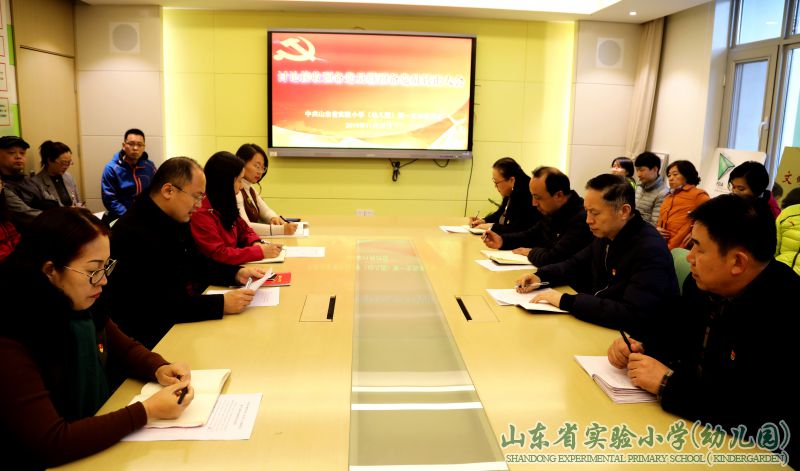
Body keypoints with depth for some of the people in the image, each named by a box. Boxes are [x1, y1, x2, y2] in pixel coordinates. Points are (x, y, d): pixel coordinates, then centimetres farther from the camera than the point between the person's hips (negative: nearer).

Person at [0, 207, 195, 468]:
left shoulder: (80, 307, -4)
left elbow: (125, 349, 11)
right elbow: (50, 444, -27)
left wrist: (159, 370, -9)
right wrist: (146, 411, -27)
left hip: (104, 441, 6)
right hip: (57, 463, -6)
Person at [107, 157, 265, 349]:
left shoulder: (177, 219, 4)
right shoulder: (133, 234, -25)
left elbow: (196, 263, 17)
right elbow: (156, 307, -30)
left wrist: (237, 273, 1)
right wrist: (221, 304, -32)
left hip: (183, 318, 9)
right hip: (151, 338, -8)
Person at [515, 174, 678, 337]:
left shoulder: (650, 250, -25)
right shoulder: (606, 234, 2)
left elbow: (634, 315, -34)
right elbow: (576, 265, 19)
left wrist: (566, 301, -31)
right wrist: (540, 276, -1)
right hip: (597, 323, 8)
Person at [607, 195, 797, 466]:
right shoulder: (702, 284, -2)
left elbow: (769, 418, -34)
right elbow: (675, 335, 14)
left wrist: (668, 384, -28)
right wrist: (639, 347, -8)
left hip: (749, 449, -7)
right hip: (690, 418, 7)